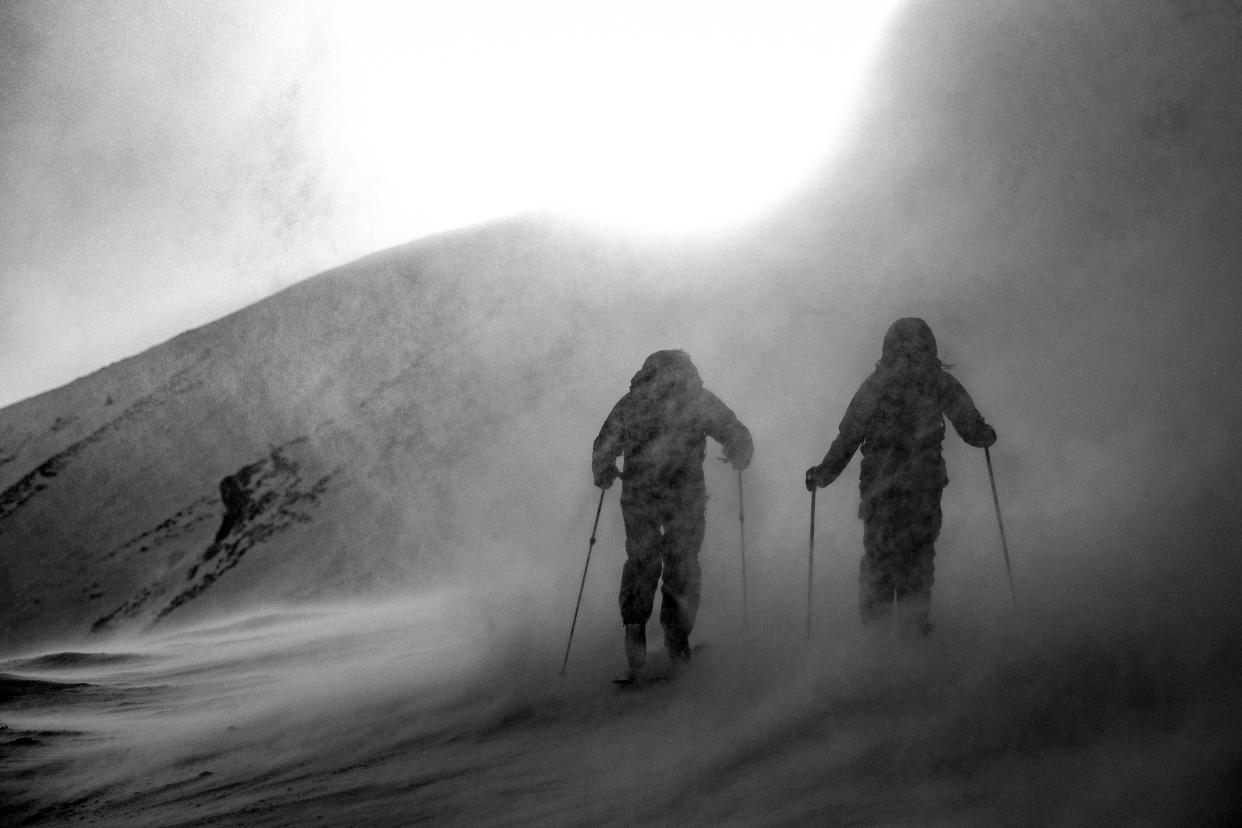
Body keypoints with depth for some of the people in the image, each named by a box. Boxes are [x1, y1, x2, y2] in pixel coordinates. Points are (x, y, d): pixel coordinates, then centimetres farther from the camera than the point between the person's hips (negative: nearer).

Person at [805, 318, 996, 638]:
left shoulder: (875, 384, -2)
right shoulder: (940, 383, -1)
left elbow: (848, 437, -3)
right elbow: (972, 429, 2)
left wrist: (824, 473, 7)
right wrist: (986, 435, 25)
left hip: (879, 483, 0)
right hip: (924, 482, 0)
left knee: (878, 550, 13)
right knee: (919, 552, 10)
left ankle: (873, 621, 15)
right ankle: (913, 623, 10)